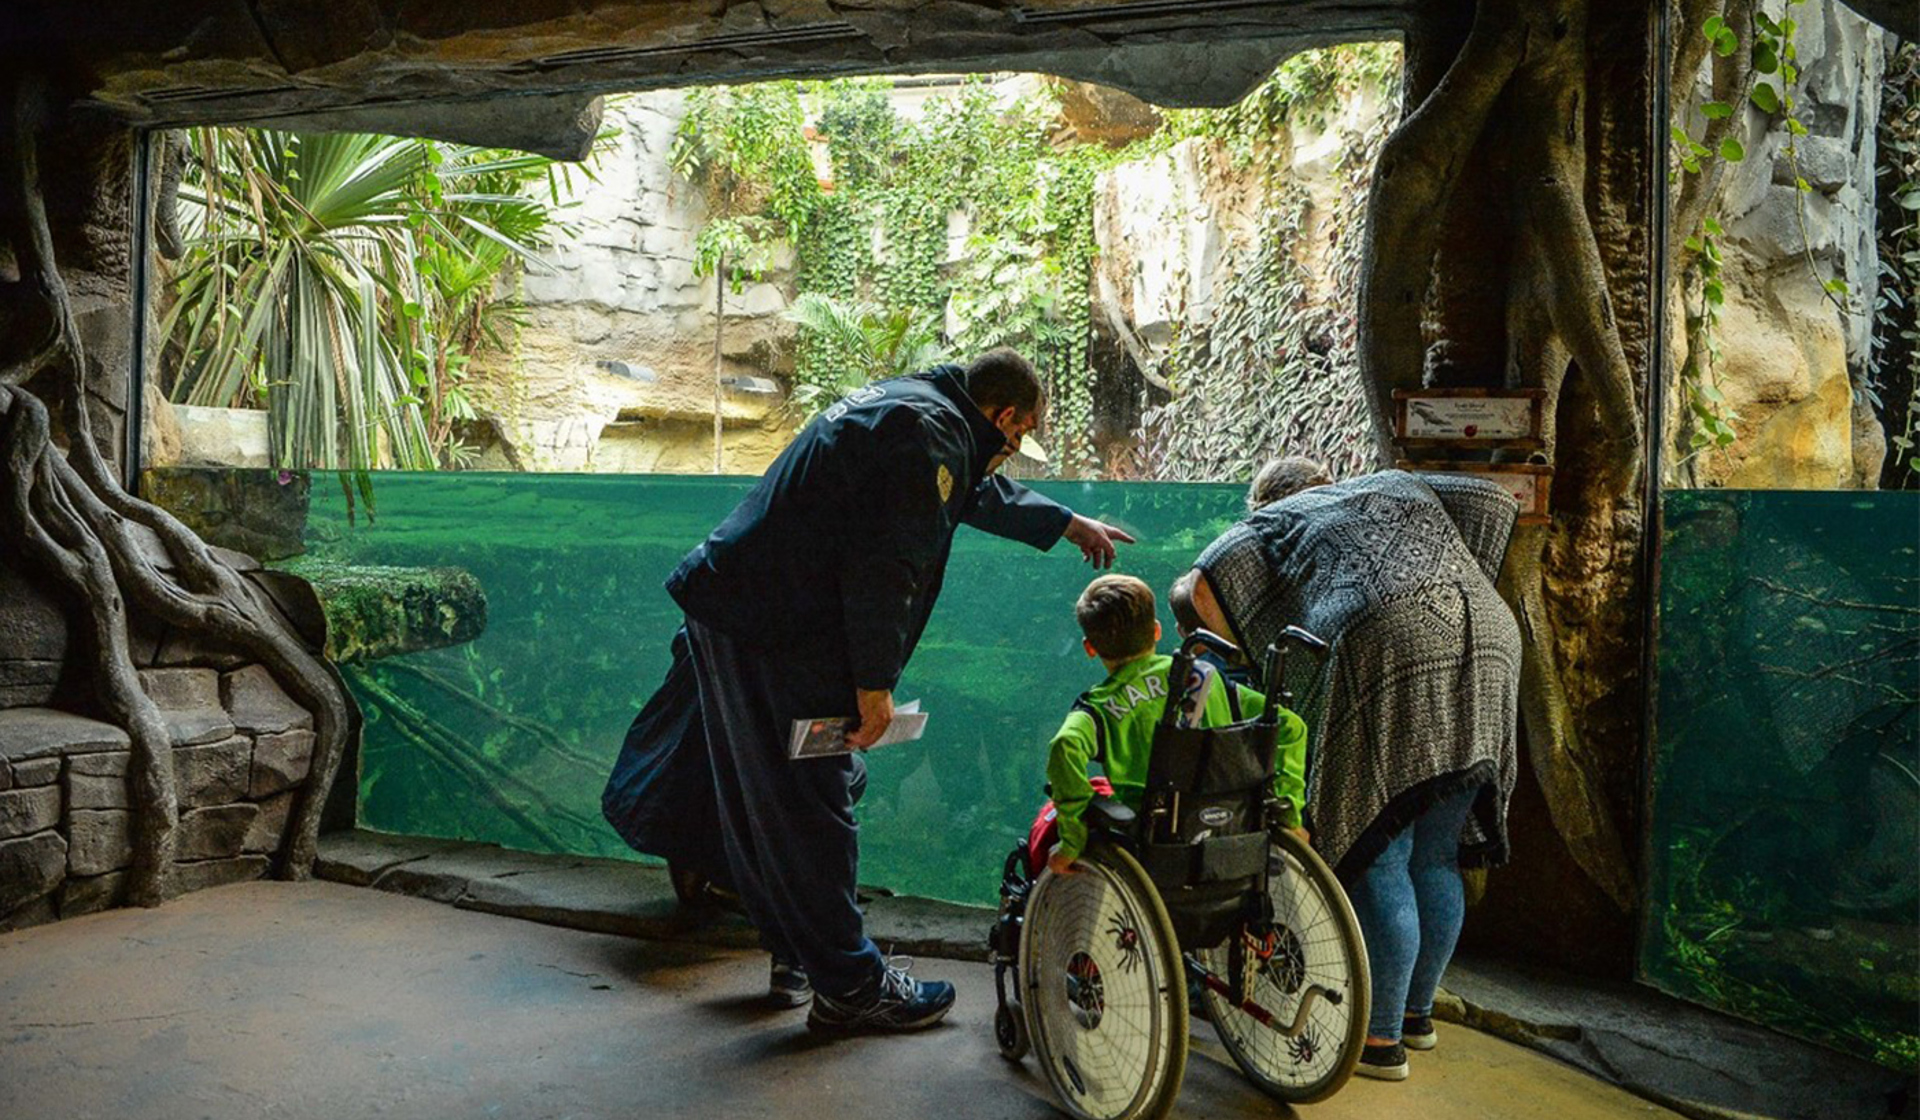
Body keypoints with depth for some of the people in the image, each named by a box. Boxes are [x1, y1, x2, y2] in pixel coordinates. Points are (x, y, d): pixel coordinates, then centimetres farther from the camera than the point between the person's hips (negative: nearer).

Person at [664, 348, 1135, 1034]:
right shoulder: (932, 434, -12)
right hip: (781, 633, -11)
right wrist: (874, 684, -18)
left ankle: (796, 952, 34)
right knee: (808, 808, -2)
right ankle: (849, 988, 8)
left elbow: (983, 493, 38)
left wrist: (1071, 525, 49)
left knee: (758, 801, 18)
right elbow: (885, 564, -21)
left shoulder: (912, 401, 21)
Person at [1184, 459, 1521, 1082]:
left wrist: (1251, 655, 15)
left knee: (1378, 862, -1)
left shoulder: (1278, 519, 19)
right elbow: (1493, 500, 25)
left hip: (1388, 645, -6)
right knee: (1436, 860, 15)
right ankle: (1419, 1013, 28)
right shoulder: (1402, 486, 34)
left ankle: (1382, 1041, 2)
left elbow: (1205, 586, 3)